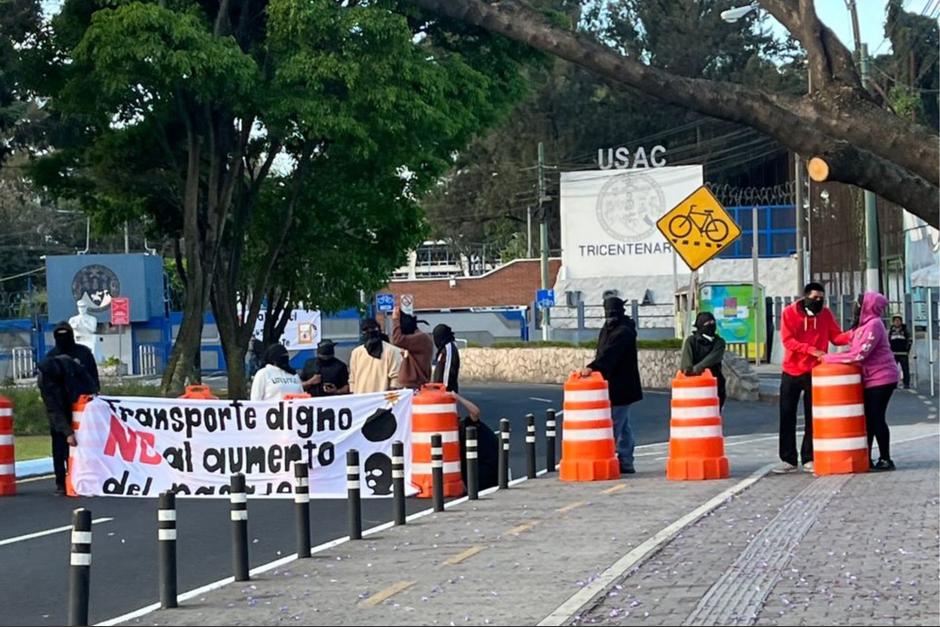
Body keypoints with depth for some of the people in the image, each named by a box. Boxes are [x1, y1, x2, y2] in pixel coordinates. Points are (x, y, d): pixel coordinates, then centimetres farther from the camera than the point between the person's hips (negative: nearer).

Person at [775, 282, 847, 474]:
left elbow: (836, 337, -4)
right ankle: (788, 459, 9)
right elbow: (788, 340, -15)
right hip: (791, 372, -1)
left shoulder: (825, 314, 0)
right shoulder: (789, 312, -7)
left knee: (812, 417, 3)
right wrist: (811, 349, -27)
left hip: (814, 372, 1)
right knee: (787, 416, 2)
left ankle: (809, 459, 9)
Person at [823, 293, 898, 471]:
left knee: (876, 418, -6)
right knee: (868, 418, 10)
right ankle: (866, 459, 15)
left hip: (881, 379, -9)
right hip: (871, 380, 9)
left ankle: (885, 459, 1)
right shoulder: (865, 325, 14)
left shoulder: (873, 325, -17)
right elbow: (855, 350, 14)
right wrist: (830, 358, 0)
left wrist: (829, 358, -19)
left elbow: (859, 355, -23)